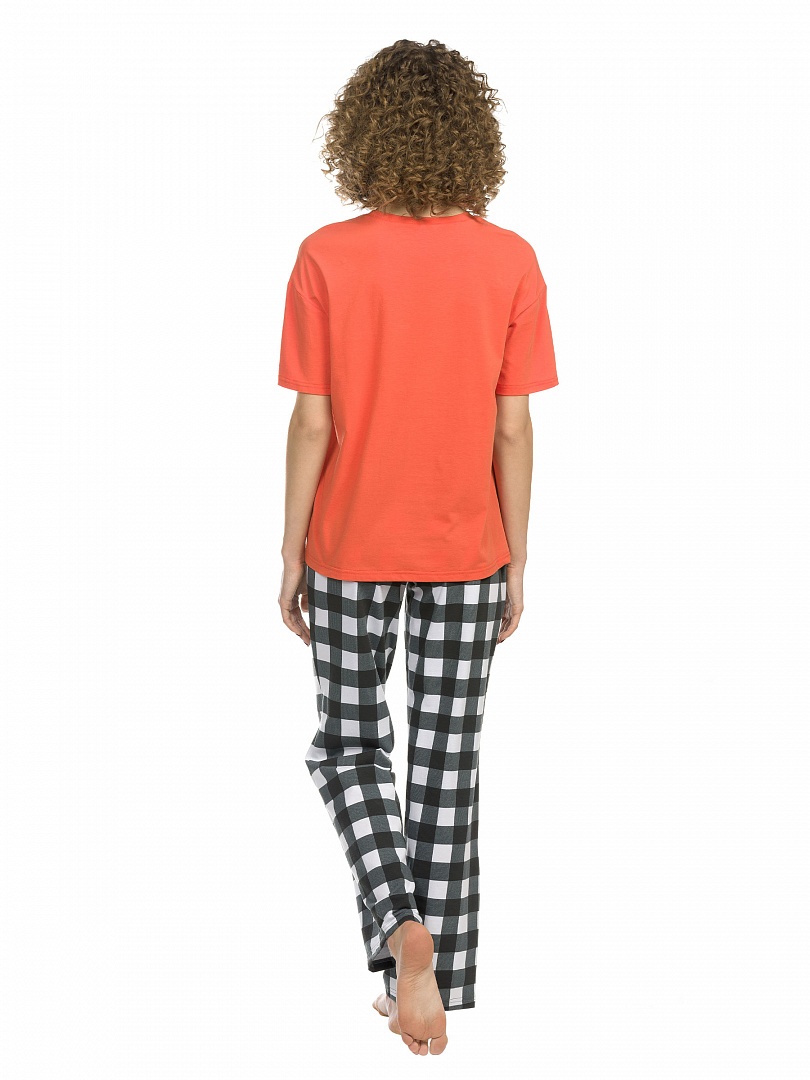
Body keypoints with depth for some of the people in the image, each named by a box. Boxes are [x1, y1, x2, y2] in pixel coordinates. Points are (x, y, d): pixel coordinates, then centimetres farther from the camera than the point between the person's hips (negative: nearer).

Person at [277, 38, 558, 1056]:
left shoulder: (328, 257, -10)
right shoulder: (510, 261, -7)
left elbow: (312, 423, -9)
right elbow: (512, 429, -6)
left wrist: (292, 555, 1)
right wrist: (515, 566, 4)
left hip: (351, 550, -1)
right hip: (465, 552, 1)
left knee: (348, 750, 15)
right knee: (446, 763, 12)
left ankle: (403, 932, -5)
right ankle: (435, 984, 20)